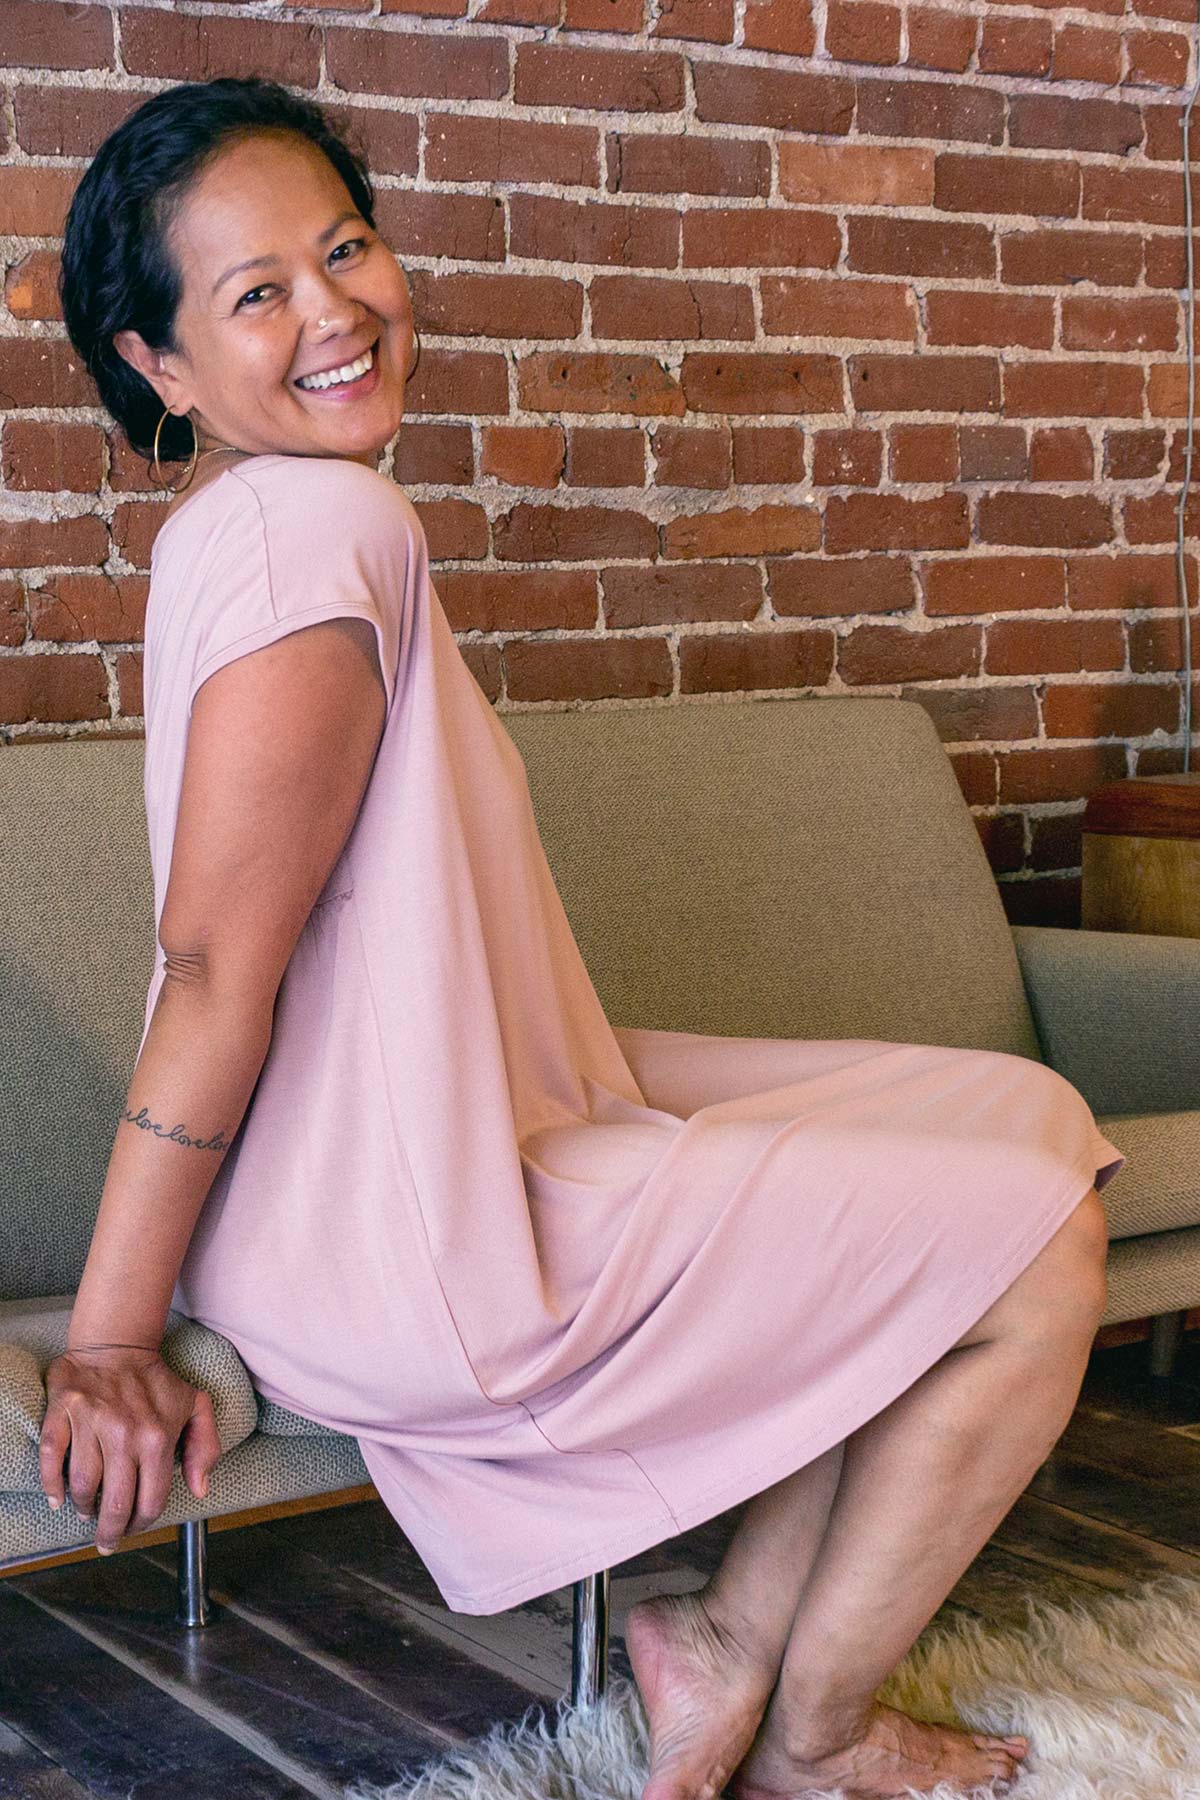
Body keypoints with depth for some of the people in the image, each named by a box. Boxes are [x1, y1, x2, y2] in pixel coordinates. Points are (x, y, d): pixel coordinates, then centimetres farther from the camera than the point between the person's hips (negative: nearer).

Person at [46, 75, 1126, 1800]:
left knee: (1031, 1115, 12)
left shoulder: (243, 522, 11)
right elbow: (215, 968, -22)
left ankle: (732, 1648, 14)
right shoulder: (327, 524, -20)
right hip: (395, 1254, -10)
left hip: (479, 1121, 10)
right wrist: (108, 1345, -20)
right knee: (1040, 1252, -1)